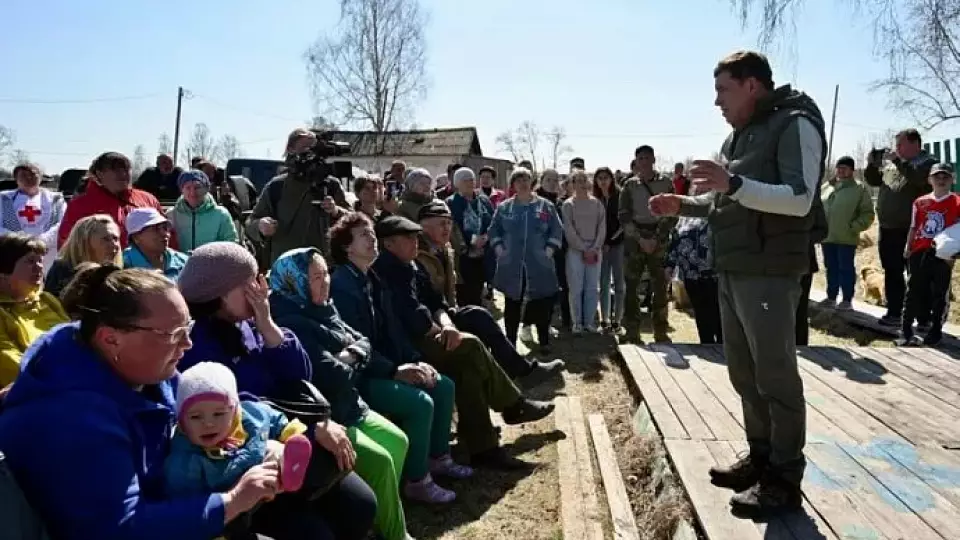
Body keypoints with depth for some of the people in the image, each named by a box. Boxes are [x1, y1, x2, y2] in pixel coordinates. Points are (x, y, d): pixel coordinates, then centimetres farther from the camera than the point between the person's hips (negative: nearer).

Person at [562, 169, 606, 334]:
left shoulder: (596, 203, 8)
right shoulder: (568, 204, 1)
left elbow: (602, 227, 4)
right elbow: (569, 231, -5)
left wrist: (594, 249, -7)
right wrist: (584, 249, -10)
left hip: (595, 250, 2)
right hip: (575, 251, -2)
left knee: (592, 288, 4)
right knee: (576, 288, -2)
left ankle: (589, 321, 13)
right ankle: (577, 322, 7)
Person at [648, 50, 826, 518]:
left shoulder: (794, 124, -7)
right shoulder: (739, 136, 19)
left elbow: (799, 199, -20)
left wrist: (733, 184, -30)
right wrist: (683, 204, 11)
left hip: (769, 273, -9)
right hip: (732, 271, 9)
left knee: (775, 376, -2)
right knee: (744, 373, 14)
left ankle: (785, 479, 9)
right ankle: (761, 457, 28)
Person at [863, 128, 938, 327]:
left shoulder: (928, 162, -5)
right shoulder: (889, 162, 11)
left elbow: (921, 178, -25)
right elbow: (873, 180, 19)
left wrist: (900, 163, -27)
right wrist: (872, 165, 2)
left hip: (912, 231, -7)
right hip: (887, 229, 7)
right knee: (892, 273, 14)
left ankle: (924, 319, 4)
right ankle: (894, 313, 25)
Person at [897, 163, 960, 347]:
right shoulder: (920, 202, 8)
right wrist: (908, 247, 4)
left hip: (943, 256, -2)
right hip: (919, 254, 2)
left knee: (939, 294, 5)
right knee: (914, 291, 5)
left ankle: (935, 331, 16)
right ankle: (906, 331, 10)